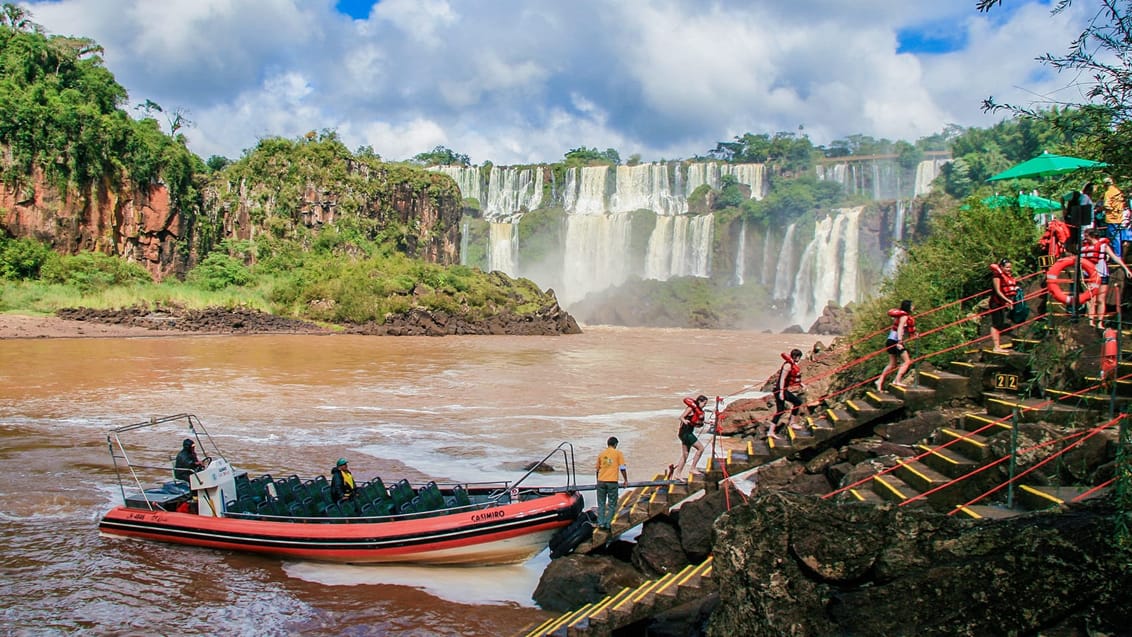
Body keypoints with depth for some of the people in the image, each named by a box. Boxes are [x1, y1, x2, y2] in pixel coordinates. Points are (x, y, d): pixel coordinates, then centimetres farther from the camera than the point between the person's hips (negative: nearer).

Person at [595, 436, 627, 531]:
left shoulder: (601, 454, 13)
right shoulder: (618, 453, 4)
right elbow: (622, 468, 2)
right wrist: (626, 481, 12)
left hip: (601, 481, 3)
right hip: (612, 482, -3)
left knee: (601, 504, 10)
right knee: (611, 505, 5)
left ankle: (601, 524, 3)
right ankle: (607, 524, -1)